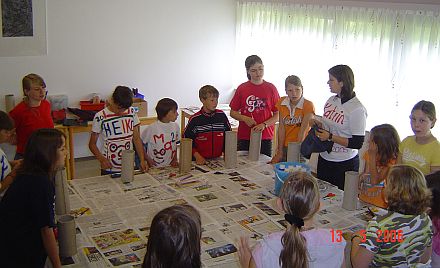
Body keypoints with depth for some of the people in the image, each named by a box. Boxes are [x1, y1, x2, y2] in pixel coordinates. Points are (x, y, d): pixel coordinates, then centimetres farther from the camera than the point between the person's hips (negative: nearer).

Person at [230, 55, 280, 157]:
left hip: (265, 137, 0)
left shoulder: (271, 88, 1)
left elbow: (277, 114, 1)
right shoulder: (242, 88, 1)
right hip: (244, 137, 0)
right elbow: (233, 112, 7)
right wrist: (244, 118, -12)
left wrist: (264, 124, -14)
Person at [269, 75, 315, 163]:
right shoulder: (282, 103, -1)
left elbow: (303, 131, -18)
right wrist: (280, 152, -9)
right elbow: (281, 128, -5)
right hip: (285, 147, 3)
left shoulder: (308, 105, -13)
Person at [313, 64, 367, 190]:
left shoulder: (357, 109, -18)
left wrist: (330, 137, -19)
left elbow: (357, 143, -18)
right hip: (324, 158, 7)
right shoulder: (331, 100, 4)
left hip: (345, 165, -7)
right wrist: (319, 124, -2)